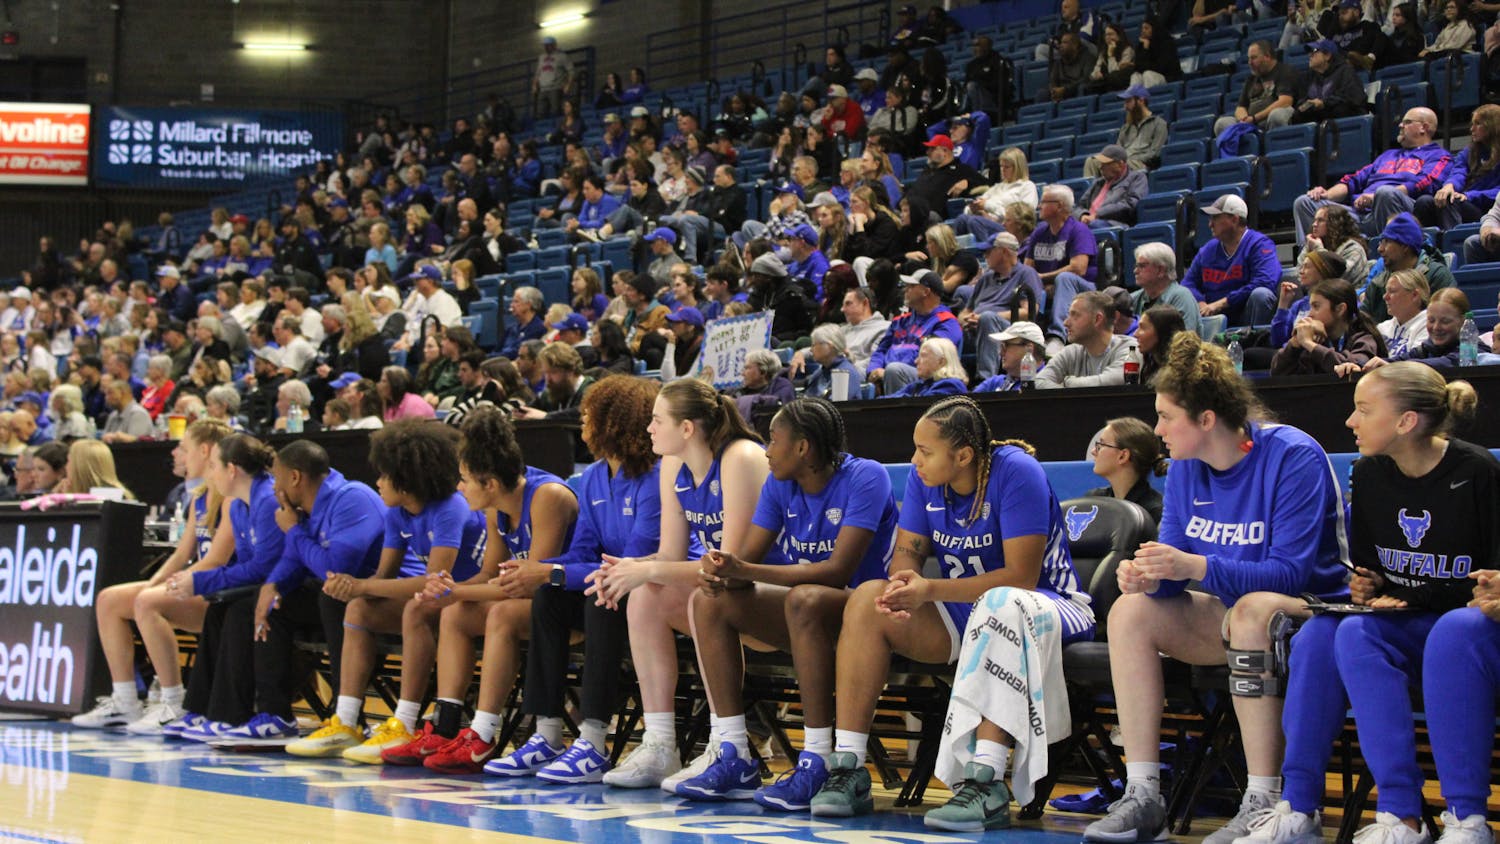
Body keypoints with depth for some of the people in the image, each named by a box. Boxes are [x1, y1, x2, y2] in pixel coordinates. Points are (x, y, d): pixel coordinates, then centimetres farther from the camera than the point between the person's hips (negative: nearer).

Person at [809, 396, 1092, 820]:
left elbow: (1020, 577, -25)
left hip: (1048, 603, -6)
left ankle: (985, 780, -45)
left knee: (1001, 606, -40)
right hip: (964, 611, 7)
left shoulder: (1016, 472, -21)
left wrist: (930, 591, -29)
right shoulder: (924, 477, -1)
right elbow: (908, 550, 4)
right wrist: (904, 580, -22)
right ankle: (848, 769, -19)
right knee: (868, 598, -14)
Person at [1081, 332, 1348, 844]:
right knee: (1131, 611, -13)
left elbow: (1292, 572, -25)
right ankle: (1142, 797, -17)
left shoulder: (1294, 457, -19)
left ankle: (1262, 802, -36)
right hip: (1230, 615, 7)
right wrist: (1149, 575, -23)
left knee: (1253, 609, -38)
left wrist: (1196, 566, -35)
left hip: (1311, 608, -7)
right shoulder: (1186, 467, 1)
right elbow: (1174, 560, 2)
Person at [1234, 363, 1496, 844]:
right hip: (1399, 621, 6)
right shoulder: (1368, 475, 6)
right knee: (1319, 634, -27)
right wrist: (1364, 587, -5)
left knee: (1356, 637, -34)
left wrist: (1412, 597, -14)